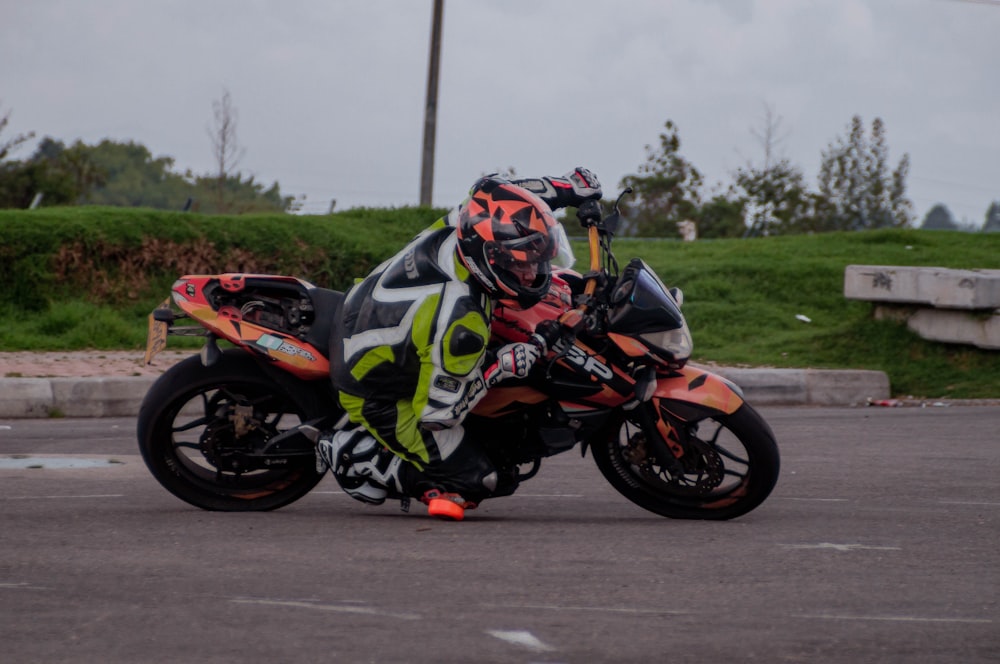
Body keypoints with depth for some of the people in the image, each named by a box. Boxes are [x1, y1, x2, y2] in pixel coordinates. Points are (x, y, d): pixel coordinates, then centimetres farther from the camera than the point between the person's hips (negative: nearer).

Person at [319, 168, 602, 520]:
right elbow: (435, 412, -29)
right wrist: (497, 367, -22)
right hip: (377, 396, -8)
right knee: (472, 480, -6)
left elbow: (490, 190, 4)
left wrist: (568, 187, 4)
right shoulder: (460, 325, -39)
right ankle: (352, 455, 1)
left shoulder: (456, 227, -20)